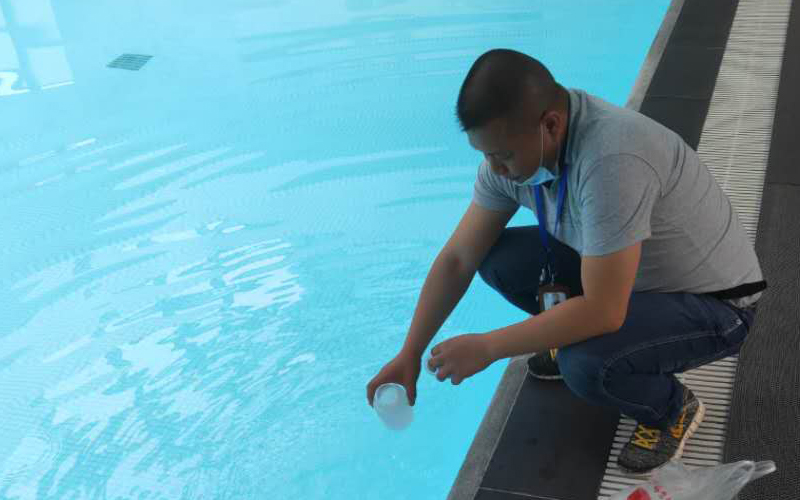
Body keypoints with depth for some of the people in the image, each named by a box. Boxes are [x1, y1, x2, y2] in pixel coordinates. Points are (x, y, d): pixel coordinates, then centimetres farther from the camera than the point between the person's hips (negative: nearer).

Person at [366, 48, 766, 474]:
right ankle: (575, 337, 16)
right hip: (620, 275, 7)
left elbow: (602, 312, -35)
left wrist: (485, 347, -26)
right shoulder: (514, 146, -13)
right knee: (498, 259, -8)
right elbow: (457, 259, -5)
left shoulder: (611, 160, -37)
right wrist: (410, 354, -8)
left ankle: (673, 409, 1)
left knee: (586, 366, -32)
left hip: (712, 303, -7)